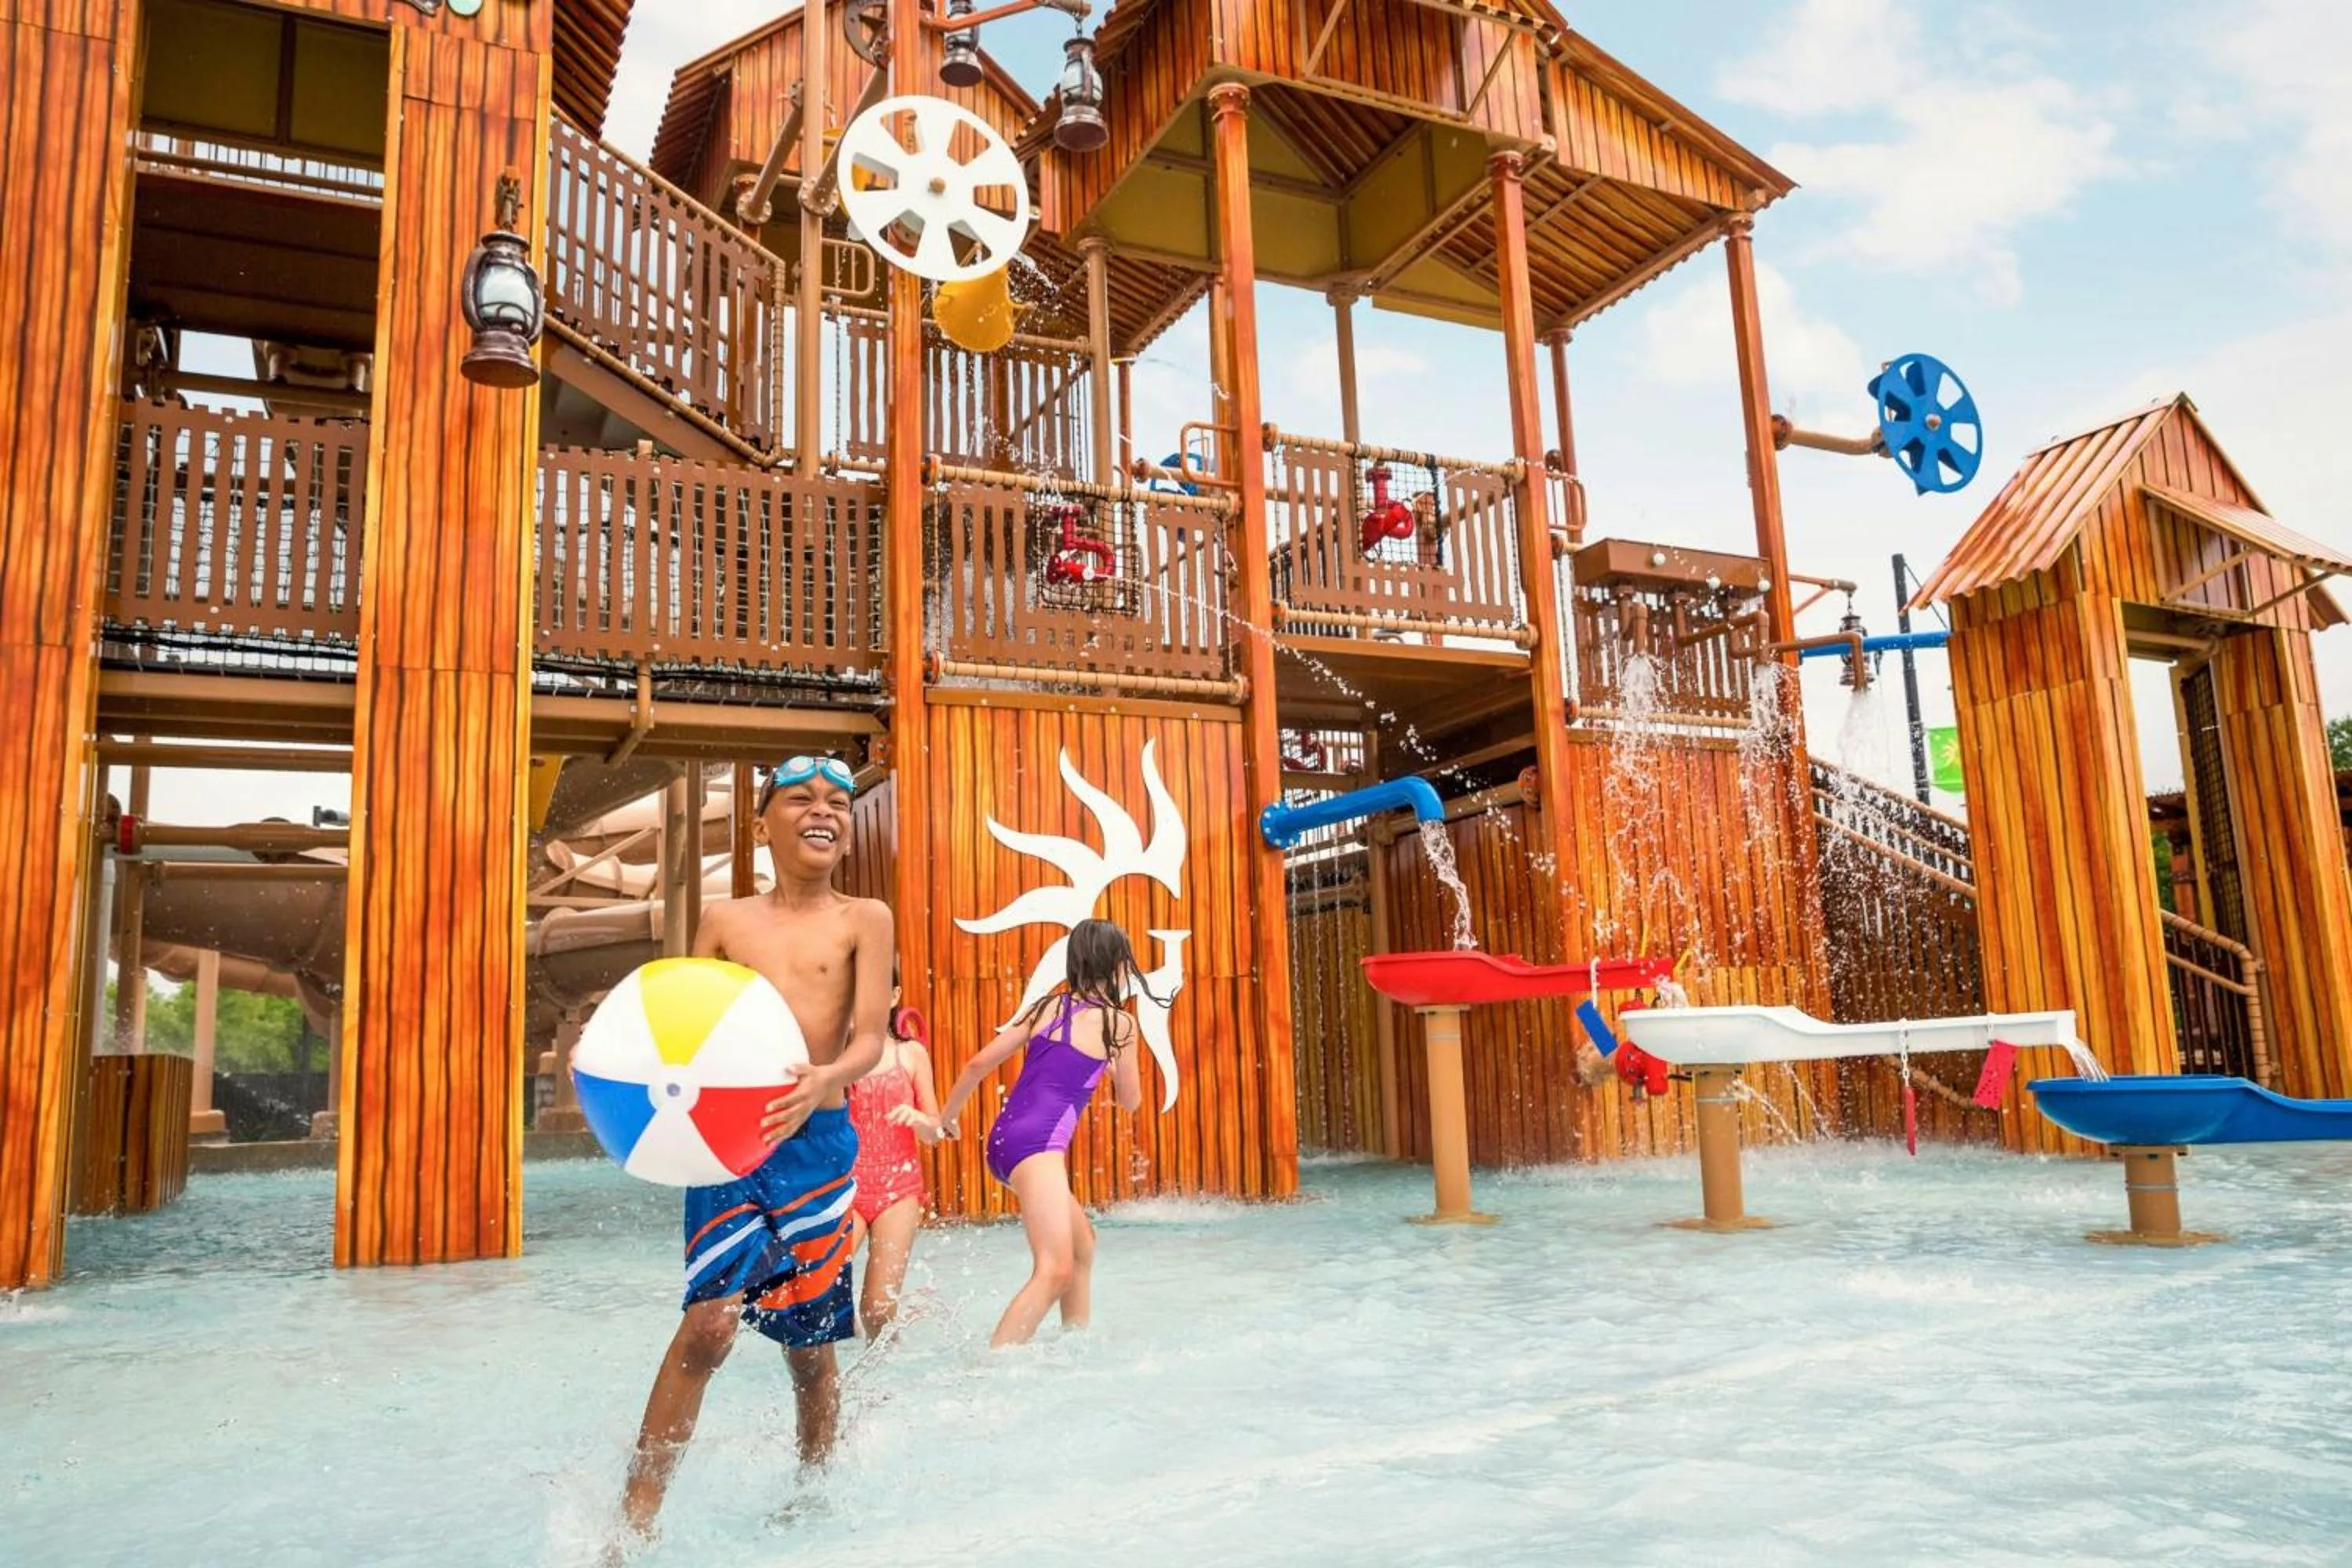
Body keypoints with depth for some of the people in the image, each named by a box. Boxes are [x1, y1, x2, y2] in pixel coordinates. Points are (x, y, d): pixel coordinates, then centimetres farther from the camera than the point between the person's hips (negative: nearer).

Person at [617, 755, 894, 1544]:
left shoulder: (864, 919, 1)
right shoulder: (724, 920, 7)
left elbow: (870, 1040, -8)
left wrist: (823, 1081, -29)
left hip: (819, 1144, 0)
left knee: (810, 1346, 12)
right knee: (708, 1322, -15)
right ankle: (636, 1512, 1)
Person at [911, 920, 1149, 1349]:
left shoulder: (1048, 1007, 15)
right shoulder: (1119, 1022, 1)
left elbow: (979, 1064, 11)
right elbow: (1130, 1101, 12)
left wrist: (943, 1119, 22)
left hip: (1004, 1137, 8)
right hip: (1038, 1143, -8)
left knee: (1082, 1244, 25)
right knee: (1056, 1271, -18)